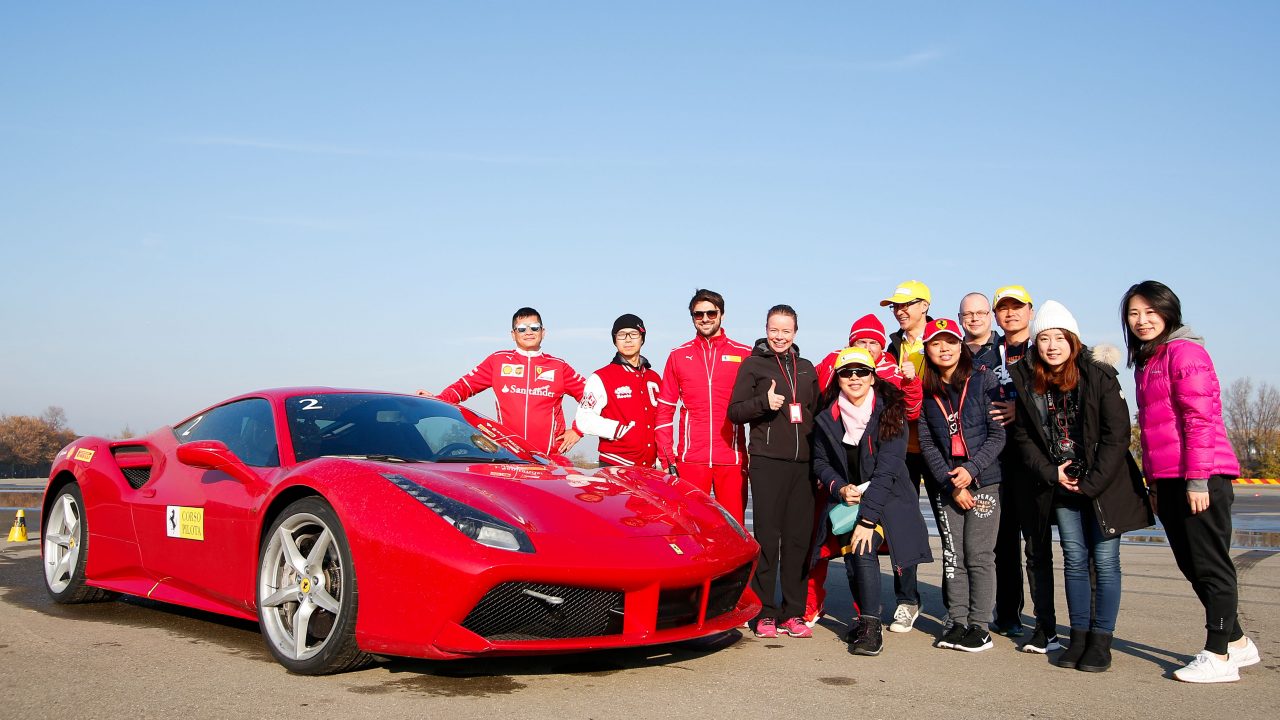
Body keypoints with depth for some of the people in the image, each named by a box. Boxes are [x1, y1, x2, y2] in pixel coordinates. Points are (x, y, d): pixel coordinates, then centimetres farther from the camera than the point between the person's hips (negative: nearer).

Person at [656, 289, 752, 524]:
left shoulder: (744, 355, 6)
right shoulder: (678, 356, 11)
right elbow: (665, 410, 11)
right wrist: (667, 456, 4)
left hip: (732, 458, -1)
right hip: (690, 459, 1)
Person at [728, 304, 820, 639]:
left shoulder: (807, 369, 18)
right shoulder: (753, 365, 6)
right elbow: (734, 411, 1)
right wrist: (764, 402, -17)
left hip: (803, 462, 4)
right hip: (766, 461, -4)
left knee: (799, 537, 2)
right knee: (767, 536, -4)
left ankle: (793, 612, 10)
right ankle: (765, 612, 4)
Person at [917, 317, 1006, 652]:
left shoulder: (984, 381, -2)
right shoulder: (925, 391, 6)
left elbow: (998, 434, -4)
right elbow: (927, 443, 3)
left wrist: (971, 469, -14)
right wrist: (950, 483, -6)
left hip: (983, 480, -3)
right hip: (944, 484, 3)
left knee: (979, 554, -3)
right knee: (952, 555, 6)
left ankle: (979, 625, 3)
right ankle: (957, 622, 13)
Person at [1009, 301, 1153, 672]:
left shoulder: (1099, 376, -12)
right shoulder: (1027, 382, -1)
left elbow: (1116, 435, -12)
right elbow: (1023, 436, 4)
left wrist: (1090, 483, -15)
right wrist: (1051, 472, -8)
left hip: (1105, 484, -3)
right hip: (1061, 485, 3)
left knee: (1105, 561, -1)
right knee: (1074, 559, 7)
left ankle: (1101, 641, 6)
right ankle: (1079, 637, 14)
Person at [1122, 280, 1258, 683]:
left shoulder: (1184, 351, -8)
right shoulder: (1146, 362, 19)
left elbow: (1200, 418, -16)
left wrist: (1197, 479, -19)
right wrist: (1153, 482, 19)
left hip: (1200, 476, -9)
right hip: (1168, 480, 9)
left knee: (1210, 565, -2)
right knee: (1191, 565, 13)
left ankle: (1218, 657, 4)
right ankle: (1237, 642, 26)